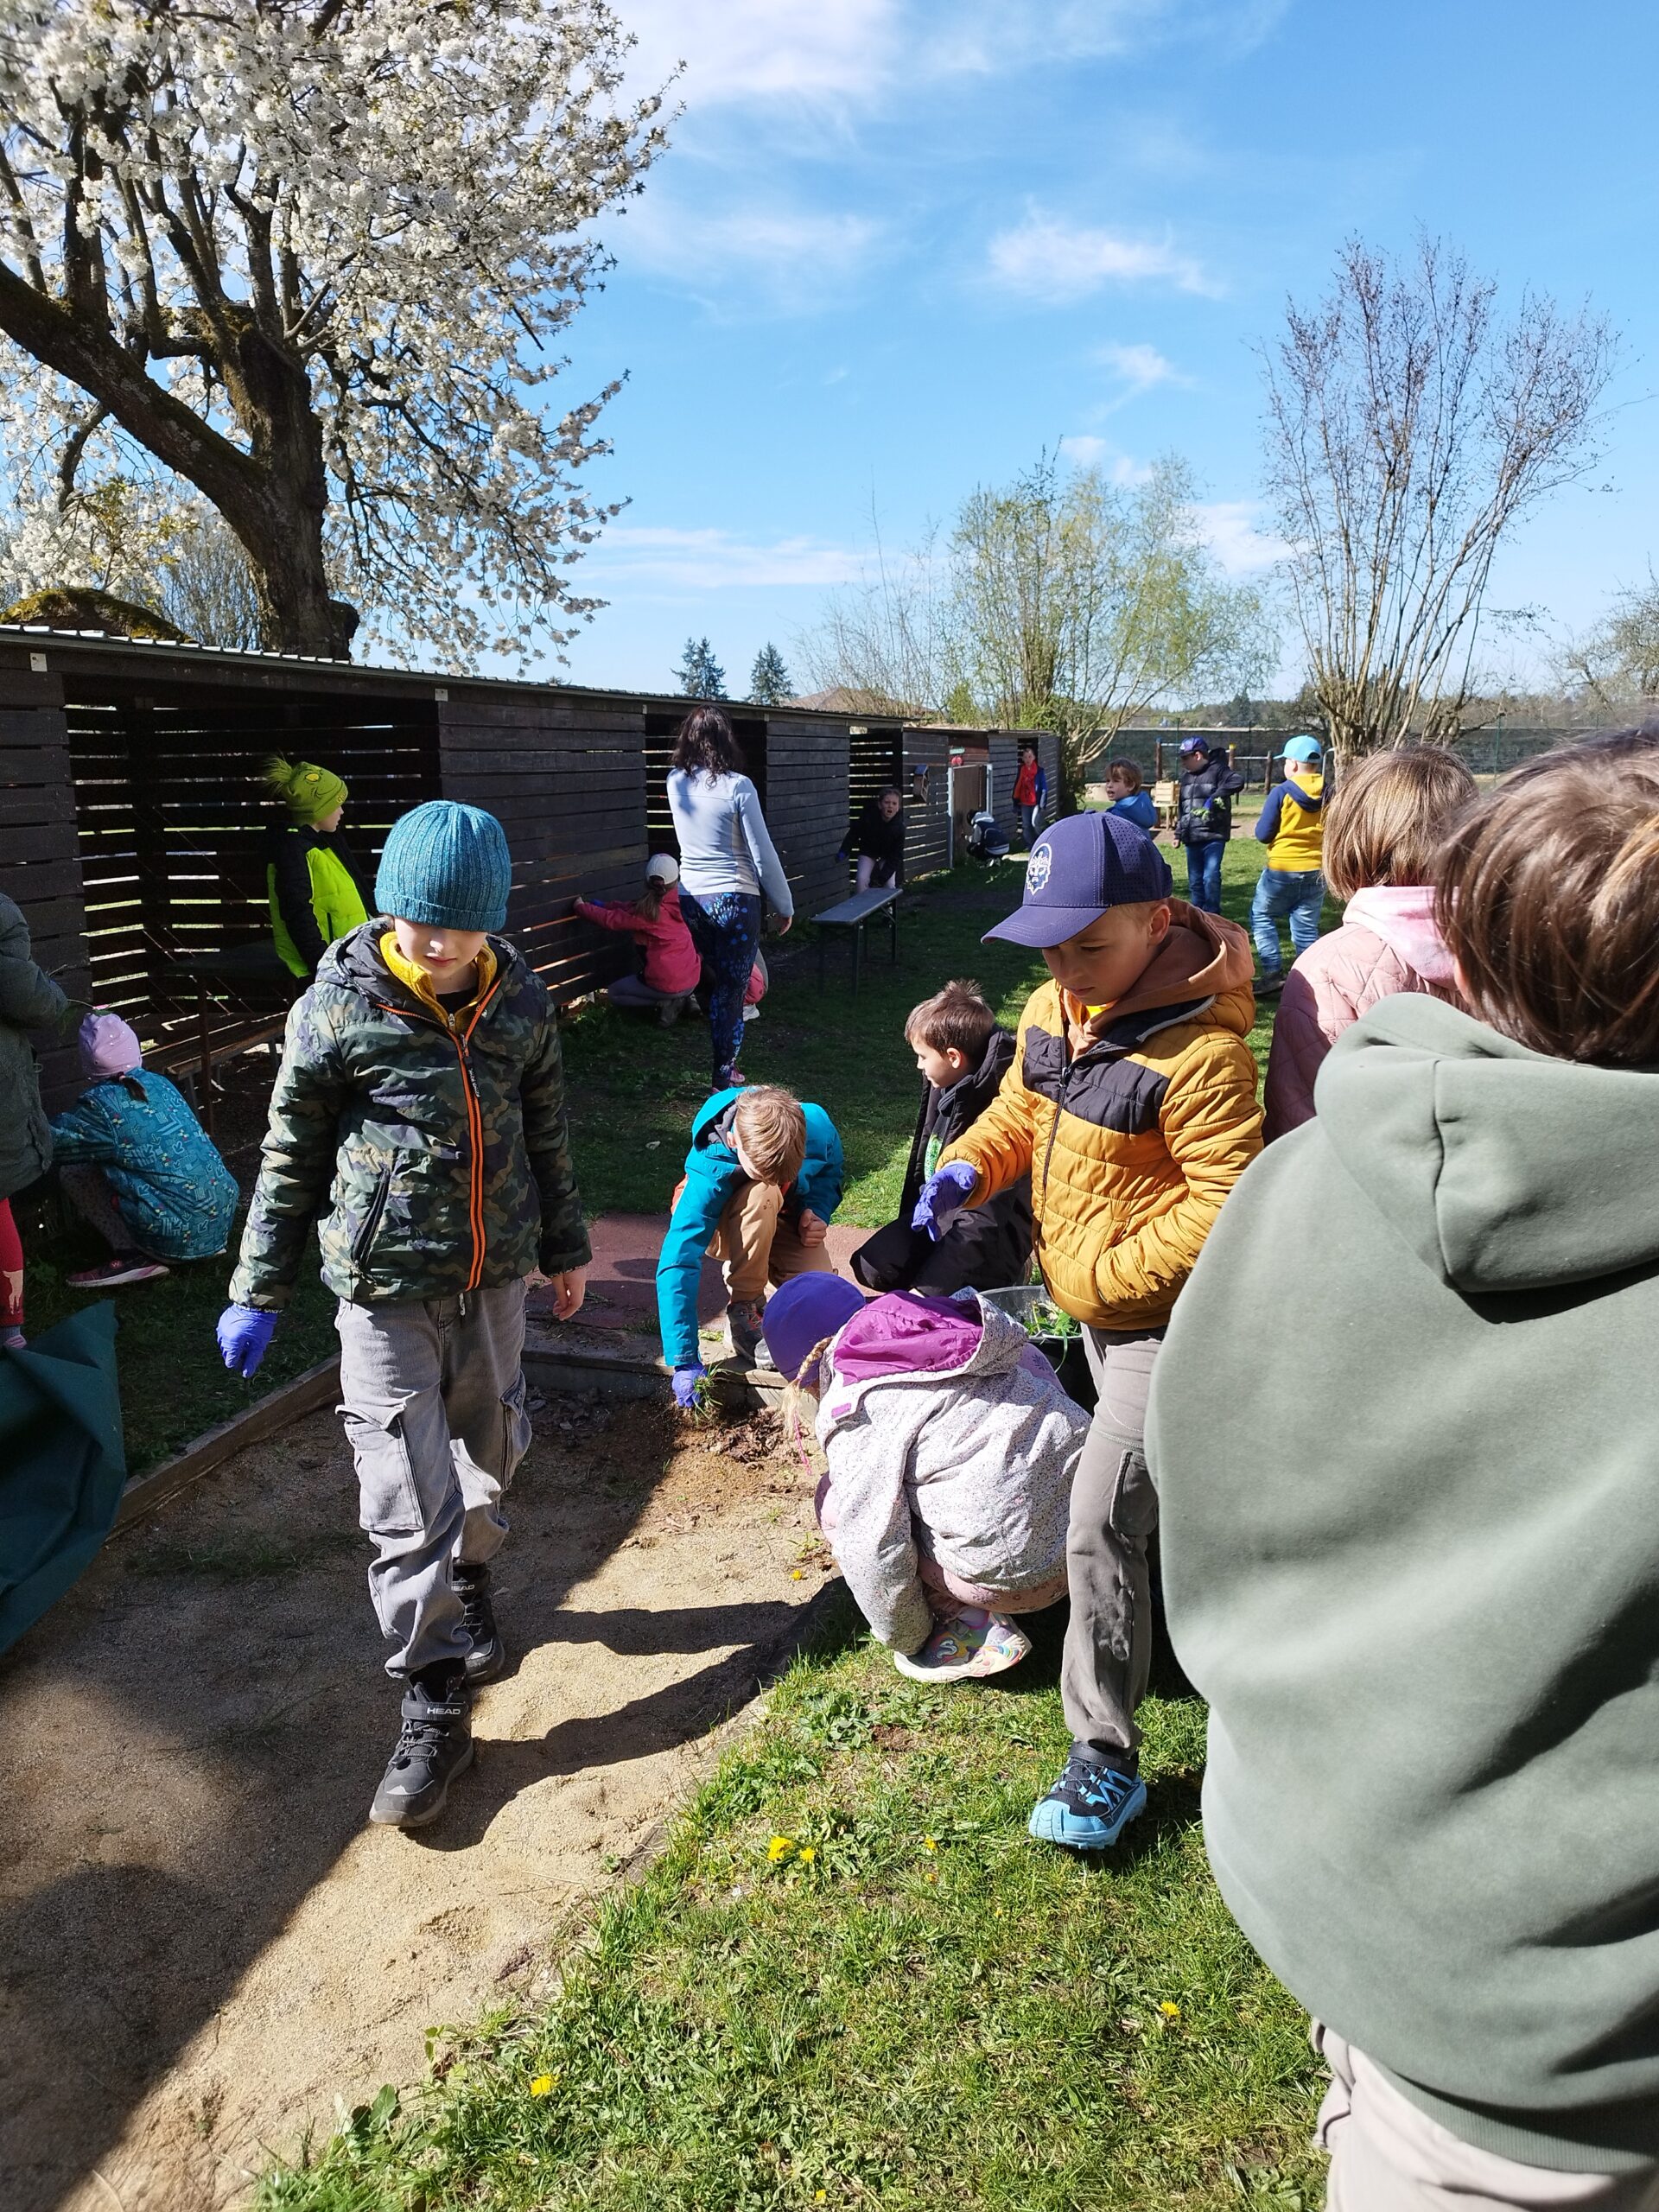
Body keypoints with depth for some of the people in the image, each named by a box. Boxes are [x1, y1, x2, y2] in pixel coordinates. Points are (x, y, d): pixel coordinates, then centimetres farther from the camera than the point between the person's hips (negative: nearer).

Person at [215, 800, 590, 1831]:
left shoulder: (522, 1003, -2)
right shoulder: (339, 1008, -12)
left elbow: (547, 1137, 10)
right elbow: (292, 1158, -4)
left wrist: (566, 1248, 19)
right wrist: (257, 1291, 0)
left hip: (494, 1274, 4)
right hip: (387, 1286, -3)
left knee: (488, 1448, 20)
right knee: (407, 1497, -3)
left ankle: (469, 1583, 49)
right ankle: (434, 1710, 10)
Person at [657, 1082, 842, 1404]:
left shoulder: (817, 1126, -28)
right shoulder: (710, 1168, -37)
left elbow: (830, 1171, -2)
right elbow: (677, 1263, -39)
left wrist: (817, 1213, -23)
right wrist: (685, 1362, -42)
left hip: (787, 1222, 3)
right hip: (727, 1229, -2)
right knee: (762, 1194, -38)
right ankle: (743, 1311, -20)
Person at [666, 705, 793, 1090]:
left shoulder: (675, 782, 0)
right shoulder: (737, 786, -13)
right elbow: (763, 855, -10)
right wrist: (785, 905, 0)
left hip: (691, 899, 5)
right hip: (734, 900, -5)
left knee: (716, 983, 19)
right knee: (732, 990, 2)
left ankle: (724, 1065, 29)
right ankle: (723, 1080, 4)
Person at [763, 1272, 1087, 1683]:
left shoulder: (851, 1413, -10)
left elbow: (873, 1549, -12)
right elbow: (1039, 1365, 21)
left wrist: (905, 1639, 6)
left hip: (1020, 1573, -8)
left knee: (835, 1505, 4)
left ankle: (974, 1628, 3)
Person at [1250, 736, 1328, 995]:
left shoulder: (1281, 792, -12)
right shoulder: (1328, 795, 0)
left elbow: (1263, 834, -8)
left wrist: (1263, 820, 11)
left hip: (1282, 869, -4)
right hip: (1316, 870, 4)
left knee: (1262, 917, 13)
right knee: (1307, 928, 10)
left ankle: (1273, 972, 0)